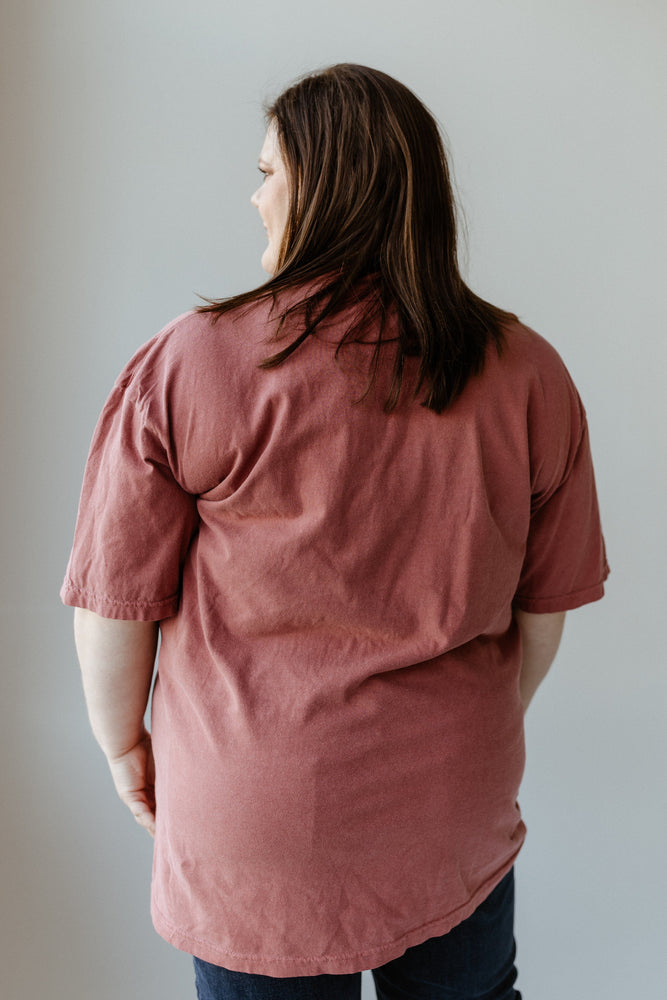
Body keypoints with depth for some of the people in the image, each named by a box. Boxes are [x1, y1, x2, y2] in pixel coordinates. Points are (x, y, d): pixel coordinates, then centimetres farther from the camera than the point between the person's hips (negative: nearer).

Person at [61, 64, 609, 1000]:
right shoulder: (527, 372, -7)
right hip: (461, 816, 3)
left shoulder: (187, 363, -16)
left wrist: (126, 745, 7)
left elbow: (114, 599, -10)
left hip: (253, 827, -2)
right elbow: (545, 605, 1)